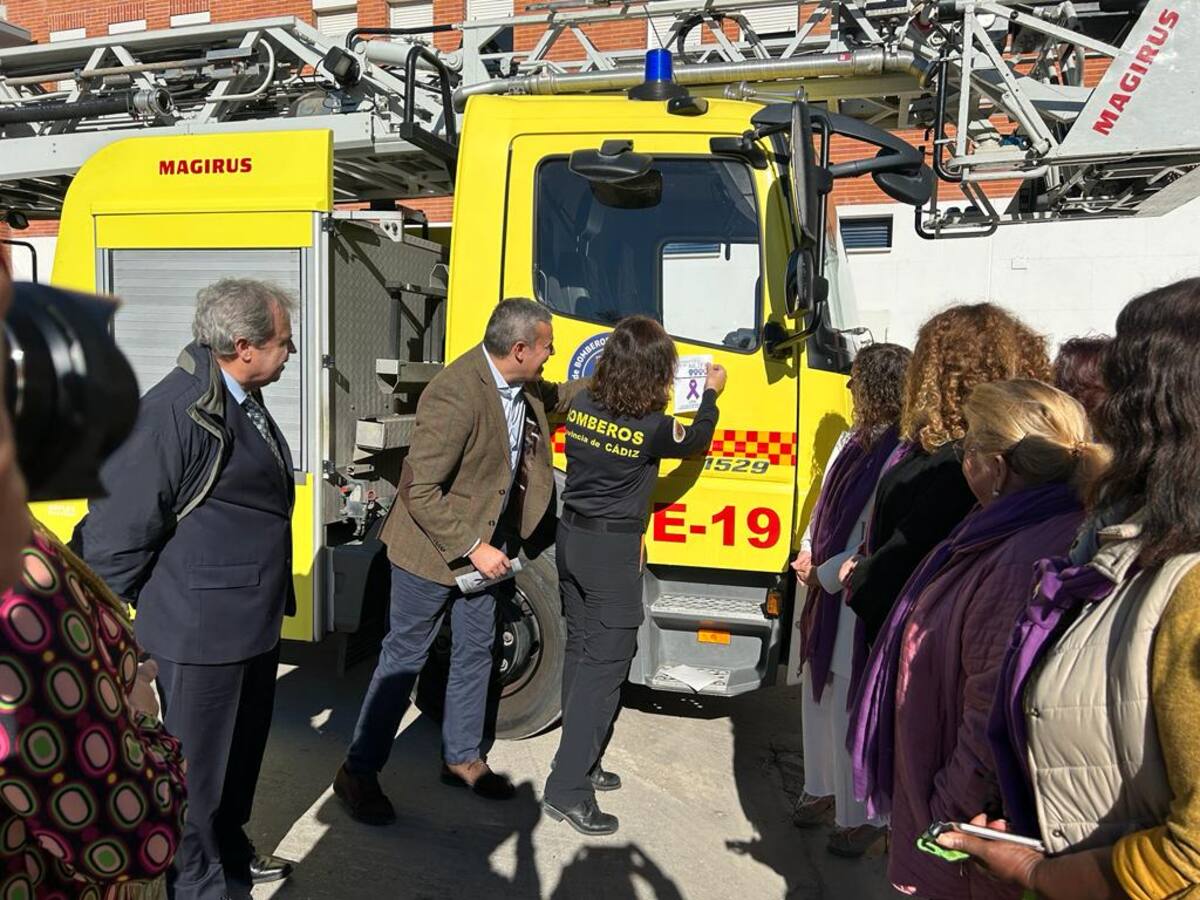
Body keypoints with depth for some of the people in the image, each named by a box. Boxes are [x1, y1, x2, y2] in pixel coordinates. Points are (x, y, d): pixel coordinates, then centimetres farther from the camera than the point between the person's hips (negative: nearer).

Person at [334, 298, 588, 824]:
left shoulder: (522, 385, -4)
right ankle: (358, 771, 22)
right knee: (404, 658, 4)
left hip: (486, 543, 8)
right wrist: (472, 548, -24)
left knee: (475, 652, 17)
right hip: (432, 548, -8)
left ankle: (462, 758, 35)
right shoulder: (456, 396, -30)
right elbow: (420, 491, -27)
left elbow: (554, 398, 22)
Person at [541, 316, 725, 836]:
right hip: (615, 552, -7)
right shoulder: (653, 428, -17)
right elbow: (695, 441, 5)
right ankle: (567, 789, 2)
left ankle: (579, 761, 30)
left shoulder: (581, 405, -2)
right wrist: (711, 394, 20)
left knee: (580, 651, 17)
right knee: (605, 665, 0)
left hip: (572, 537, 7)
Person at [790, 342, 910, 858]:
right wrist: (807, 551, 1)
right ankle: (823, 789, 38)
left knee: (853, 708, 2)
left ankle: (862, 815, 21)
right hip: (824, 590, 8)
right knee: (820, 697, 19)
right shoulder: (854, 439, 7)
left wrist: (826, 573, -13)